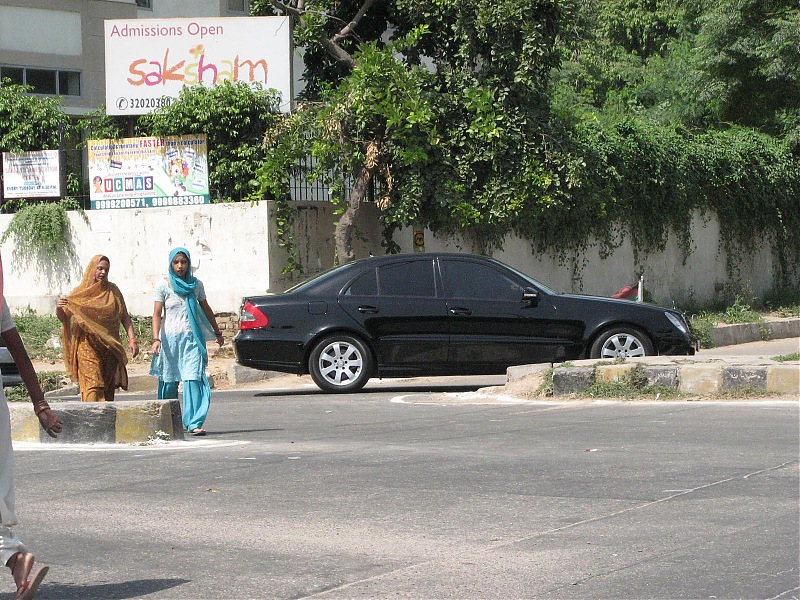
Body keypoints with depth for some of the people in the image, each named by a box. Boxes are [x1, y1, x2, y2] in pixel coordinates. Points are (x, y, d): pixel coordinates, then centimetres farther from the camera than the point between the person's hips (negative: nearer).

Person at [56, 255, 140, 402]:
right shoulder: (80, 292, 3)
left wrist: (132, 339, 1)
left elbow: (125, 317, 12)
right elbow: (63, 317, 0)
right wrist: (58, 308, -23)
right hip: (88, 347, -4)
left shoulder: (113, 290, 12)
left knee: (109, 388, 3)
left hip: (111, 348, 4)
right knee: (93, 386, -15)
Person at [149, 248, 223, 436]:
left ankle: (194, 423, -19)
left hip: (191, 337, 1)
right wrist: (156, 339, -17)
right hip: (170, 337, -1)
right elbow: (157, 314, -4)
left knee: (193, 378, -14)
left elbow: (206, 309, 21)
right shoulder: (164, 286, 1)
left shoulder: (196, 284, 9)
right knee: (169, 382, 4)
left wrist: (217, 332, 29)